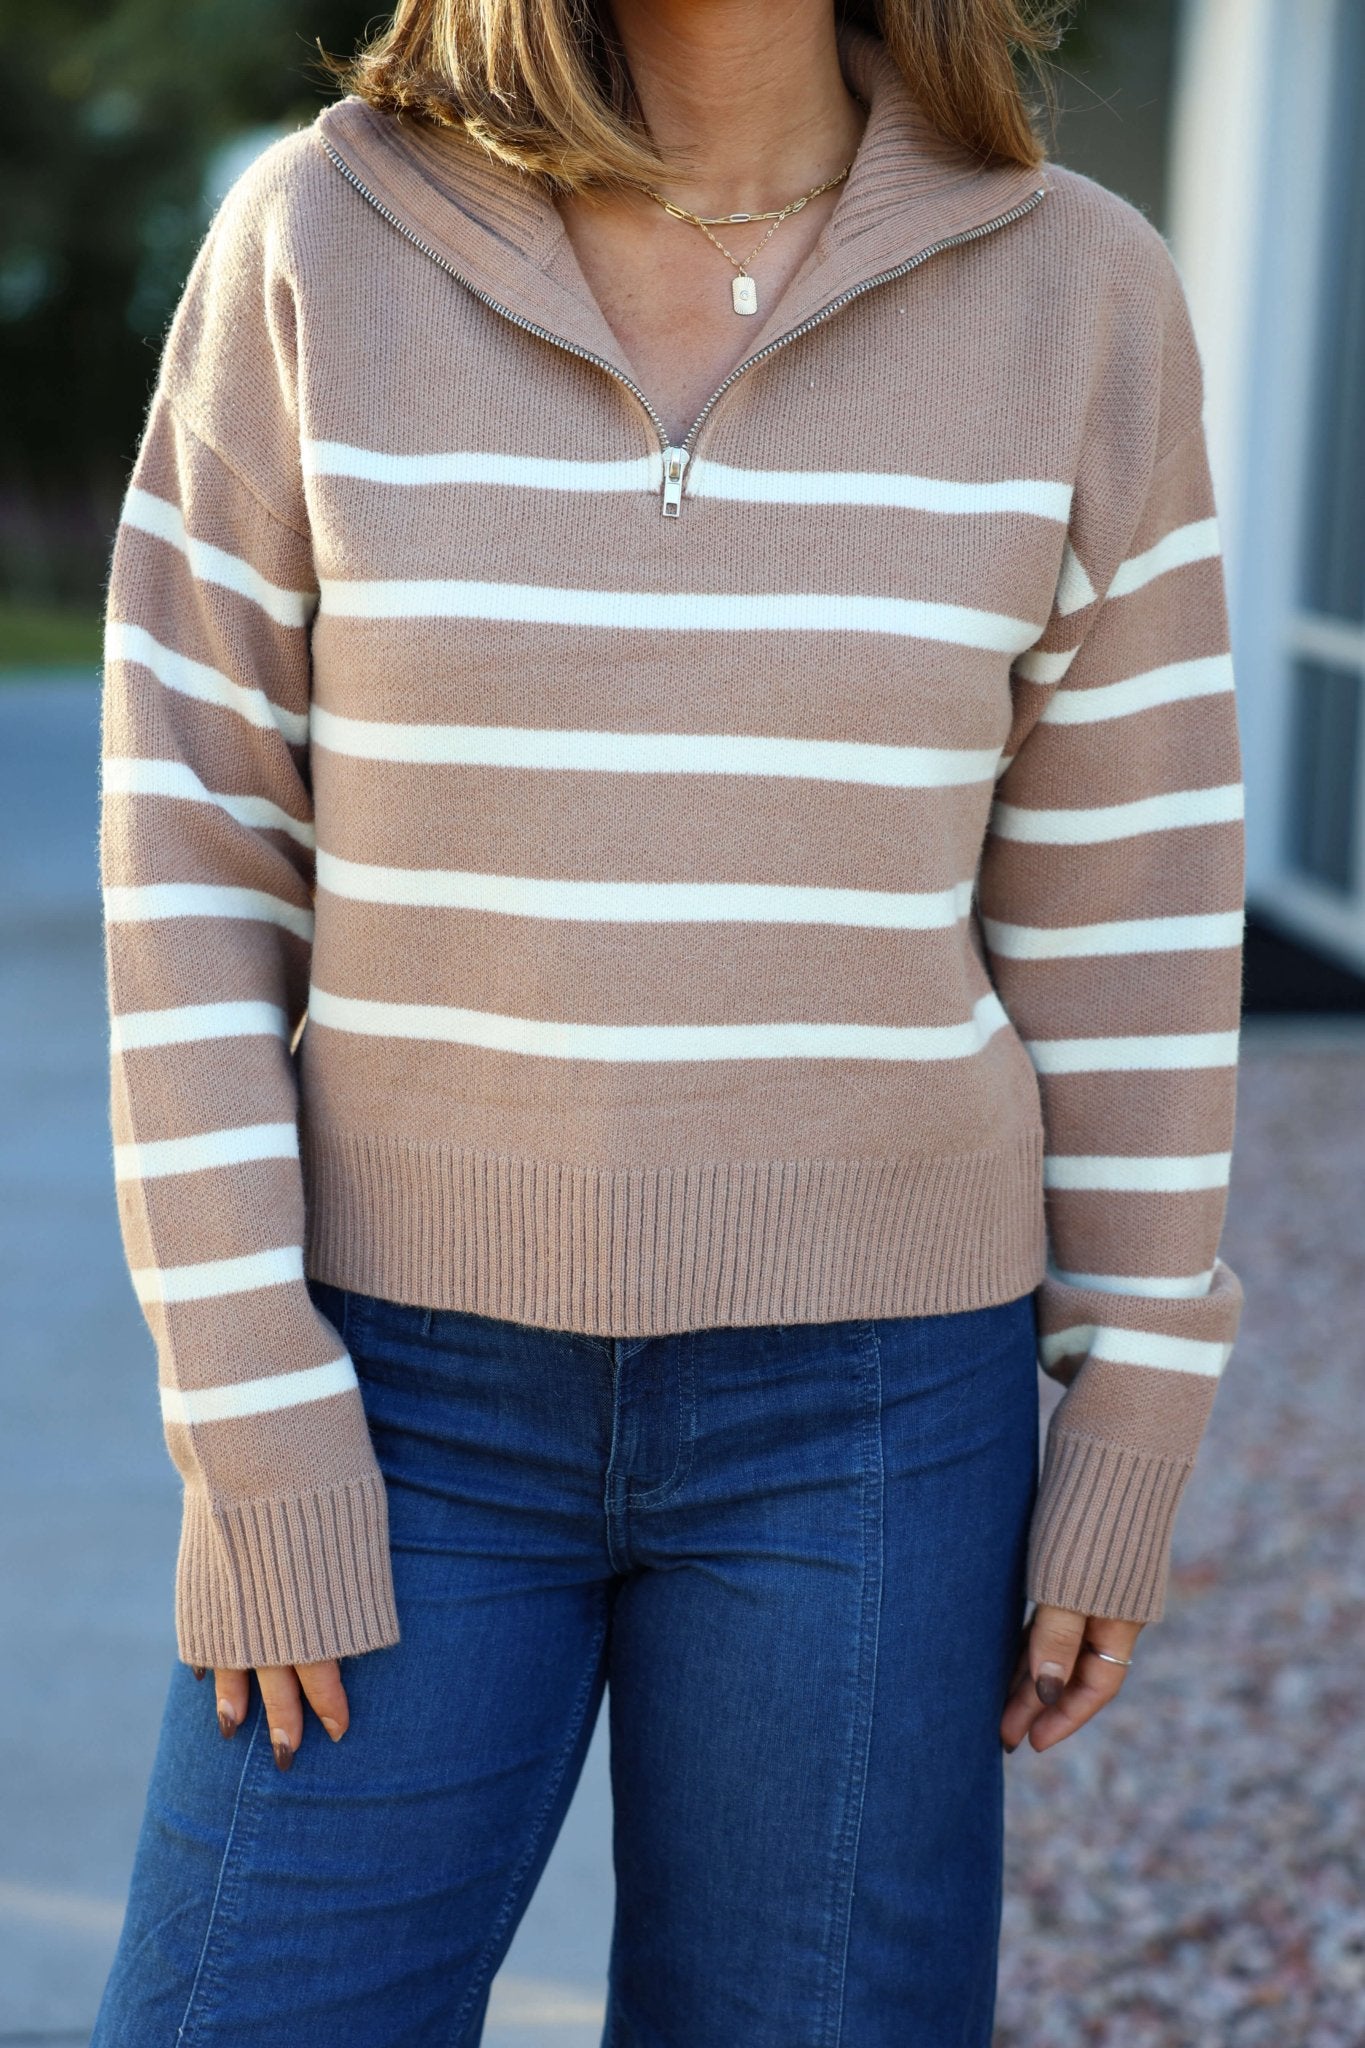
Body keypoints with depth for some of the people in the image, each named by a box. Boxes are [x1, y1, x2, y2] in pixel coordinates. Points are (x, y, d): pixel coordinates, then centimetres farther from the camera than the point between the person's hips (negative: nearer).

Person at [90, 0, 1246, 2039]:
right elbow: (195, 850, -5)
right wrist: (252, 1423, -10)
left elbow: (1121, 896, 0)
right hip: (419, 1374, 0)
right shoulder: (320, 243, -7)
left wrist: (1133, 1435, 1)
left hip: (855, 1400, 1)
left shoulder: (1074, 290, -5)